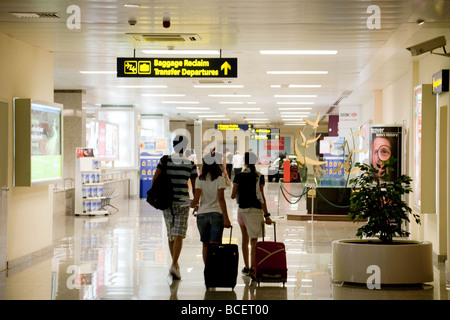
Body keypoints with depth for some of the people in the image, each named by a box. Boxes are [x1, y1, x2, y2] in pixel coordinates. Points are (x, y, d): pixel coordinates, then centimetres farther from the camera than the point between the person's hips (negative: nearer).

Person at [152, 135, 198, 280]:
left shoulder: (165, 160, 0)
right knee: (179, 236, -6)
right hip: (182, 202, -3)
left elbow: (155, 179, -6)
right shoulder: (190, 164, -2)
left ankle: (175, 264, 29)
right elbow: (195, 186, 0)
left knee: (171, 233, 17)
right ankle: (174, 266, -22)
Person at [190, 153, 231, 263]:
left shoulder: (200, 179, 1)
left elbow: (196, 199, -5)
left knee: (205, 245, 13)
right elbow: (221, 199, -12)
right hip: (216, 213, -2)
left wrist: (193, 206, 19)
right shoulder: (220, 179, -4)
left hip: (202, 214, 2)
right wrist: (226, 218, -12)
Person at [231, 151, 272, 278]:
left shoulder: (239, 176, 0)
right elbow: (261, 196, -8)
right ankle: (252, 268, -17)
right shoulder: (259, 176, -4)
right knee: (253, 240, -4)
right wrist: (266, 215, -6)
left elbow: (233, 195, 1)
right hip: (255, 210, -2)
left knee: (245, 239, 15)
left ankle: (247, 267, 20)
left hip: (242, 209, 2)